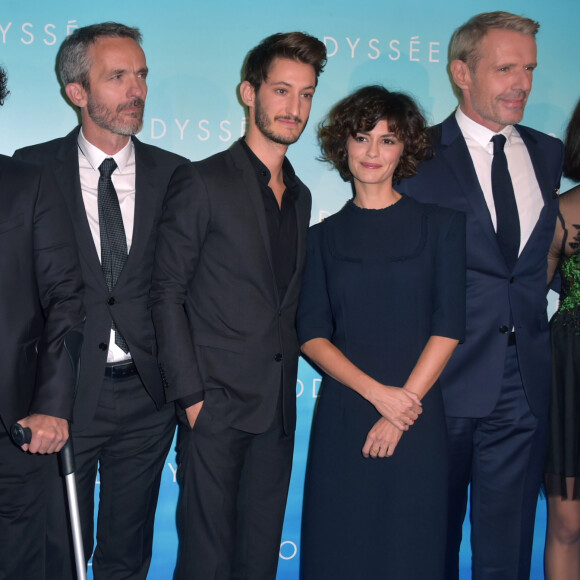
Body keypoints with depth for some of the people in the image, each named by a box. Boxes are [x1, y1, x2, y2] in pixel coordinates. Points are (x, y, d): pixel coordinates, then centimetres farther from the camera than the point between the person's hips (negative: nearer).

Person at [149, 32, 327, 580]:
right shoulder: (201, 182, -4)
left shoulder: (300, 195, 16)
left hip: (277, 406, 6)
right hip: (216, 400, -6)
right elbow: (167, 293, -7)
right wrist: (190, 394, -12)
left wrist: (287, 379, 9)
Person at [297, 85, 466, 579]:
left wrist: (400, 411, -10)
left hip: (417, 416, -1)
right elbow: (311, 334, 1)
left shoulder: (440, 225, 4)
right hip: (342, 416, 1)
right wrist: (378, 392, -13)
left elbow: (448, 327, -2)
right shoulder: (325, 237, 8)